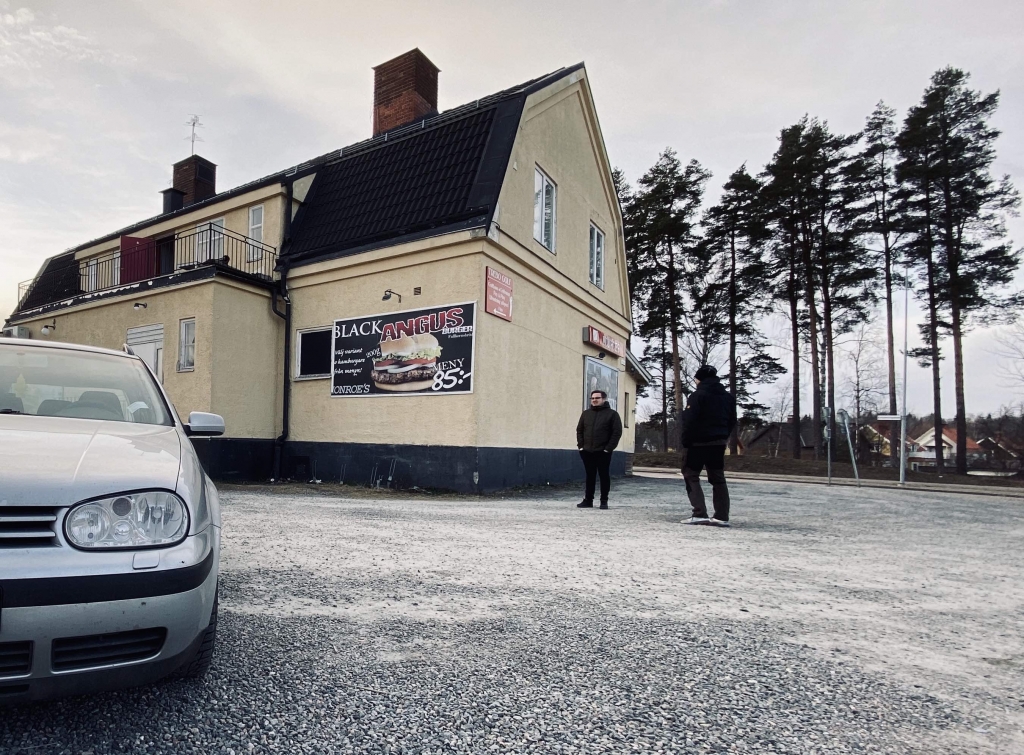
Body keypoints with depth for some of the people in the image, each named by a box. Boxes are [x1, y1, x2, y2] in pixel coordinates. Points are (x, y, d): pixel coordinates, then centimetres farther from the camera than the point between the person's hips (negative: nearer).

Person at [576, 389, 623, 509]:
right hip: (587, 452, 4)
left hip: (603, 452, -4)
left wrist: (608, 448, -13)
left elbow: (617, 432, -7)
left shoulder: (612, 414, -1)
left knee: (604, 476, 3)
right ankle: (588, 500, 15)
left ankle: (604, 501, 11)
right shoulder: (586, 413, 12)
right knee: (590, 476, 9)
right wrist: (581, 445, 2)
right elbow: (579, 430, 14)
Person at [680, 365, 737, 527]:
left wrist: (685, 442, -9)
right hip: (719, 443, 6)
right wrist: (723, 437, 15)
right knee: (718, 479, 11)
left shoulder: (698, 396, -11)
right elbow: (732, 421, 13)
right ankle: (722, 516, 8)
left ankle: (700, 514, -9)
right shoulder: (728, 397, 11)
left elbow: (689, 422, -16)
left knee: (691, 475, 1)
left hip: (699, 442, -6)